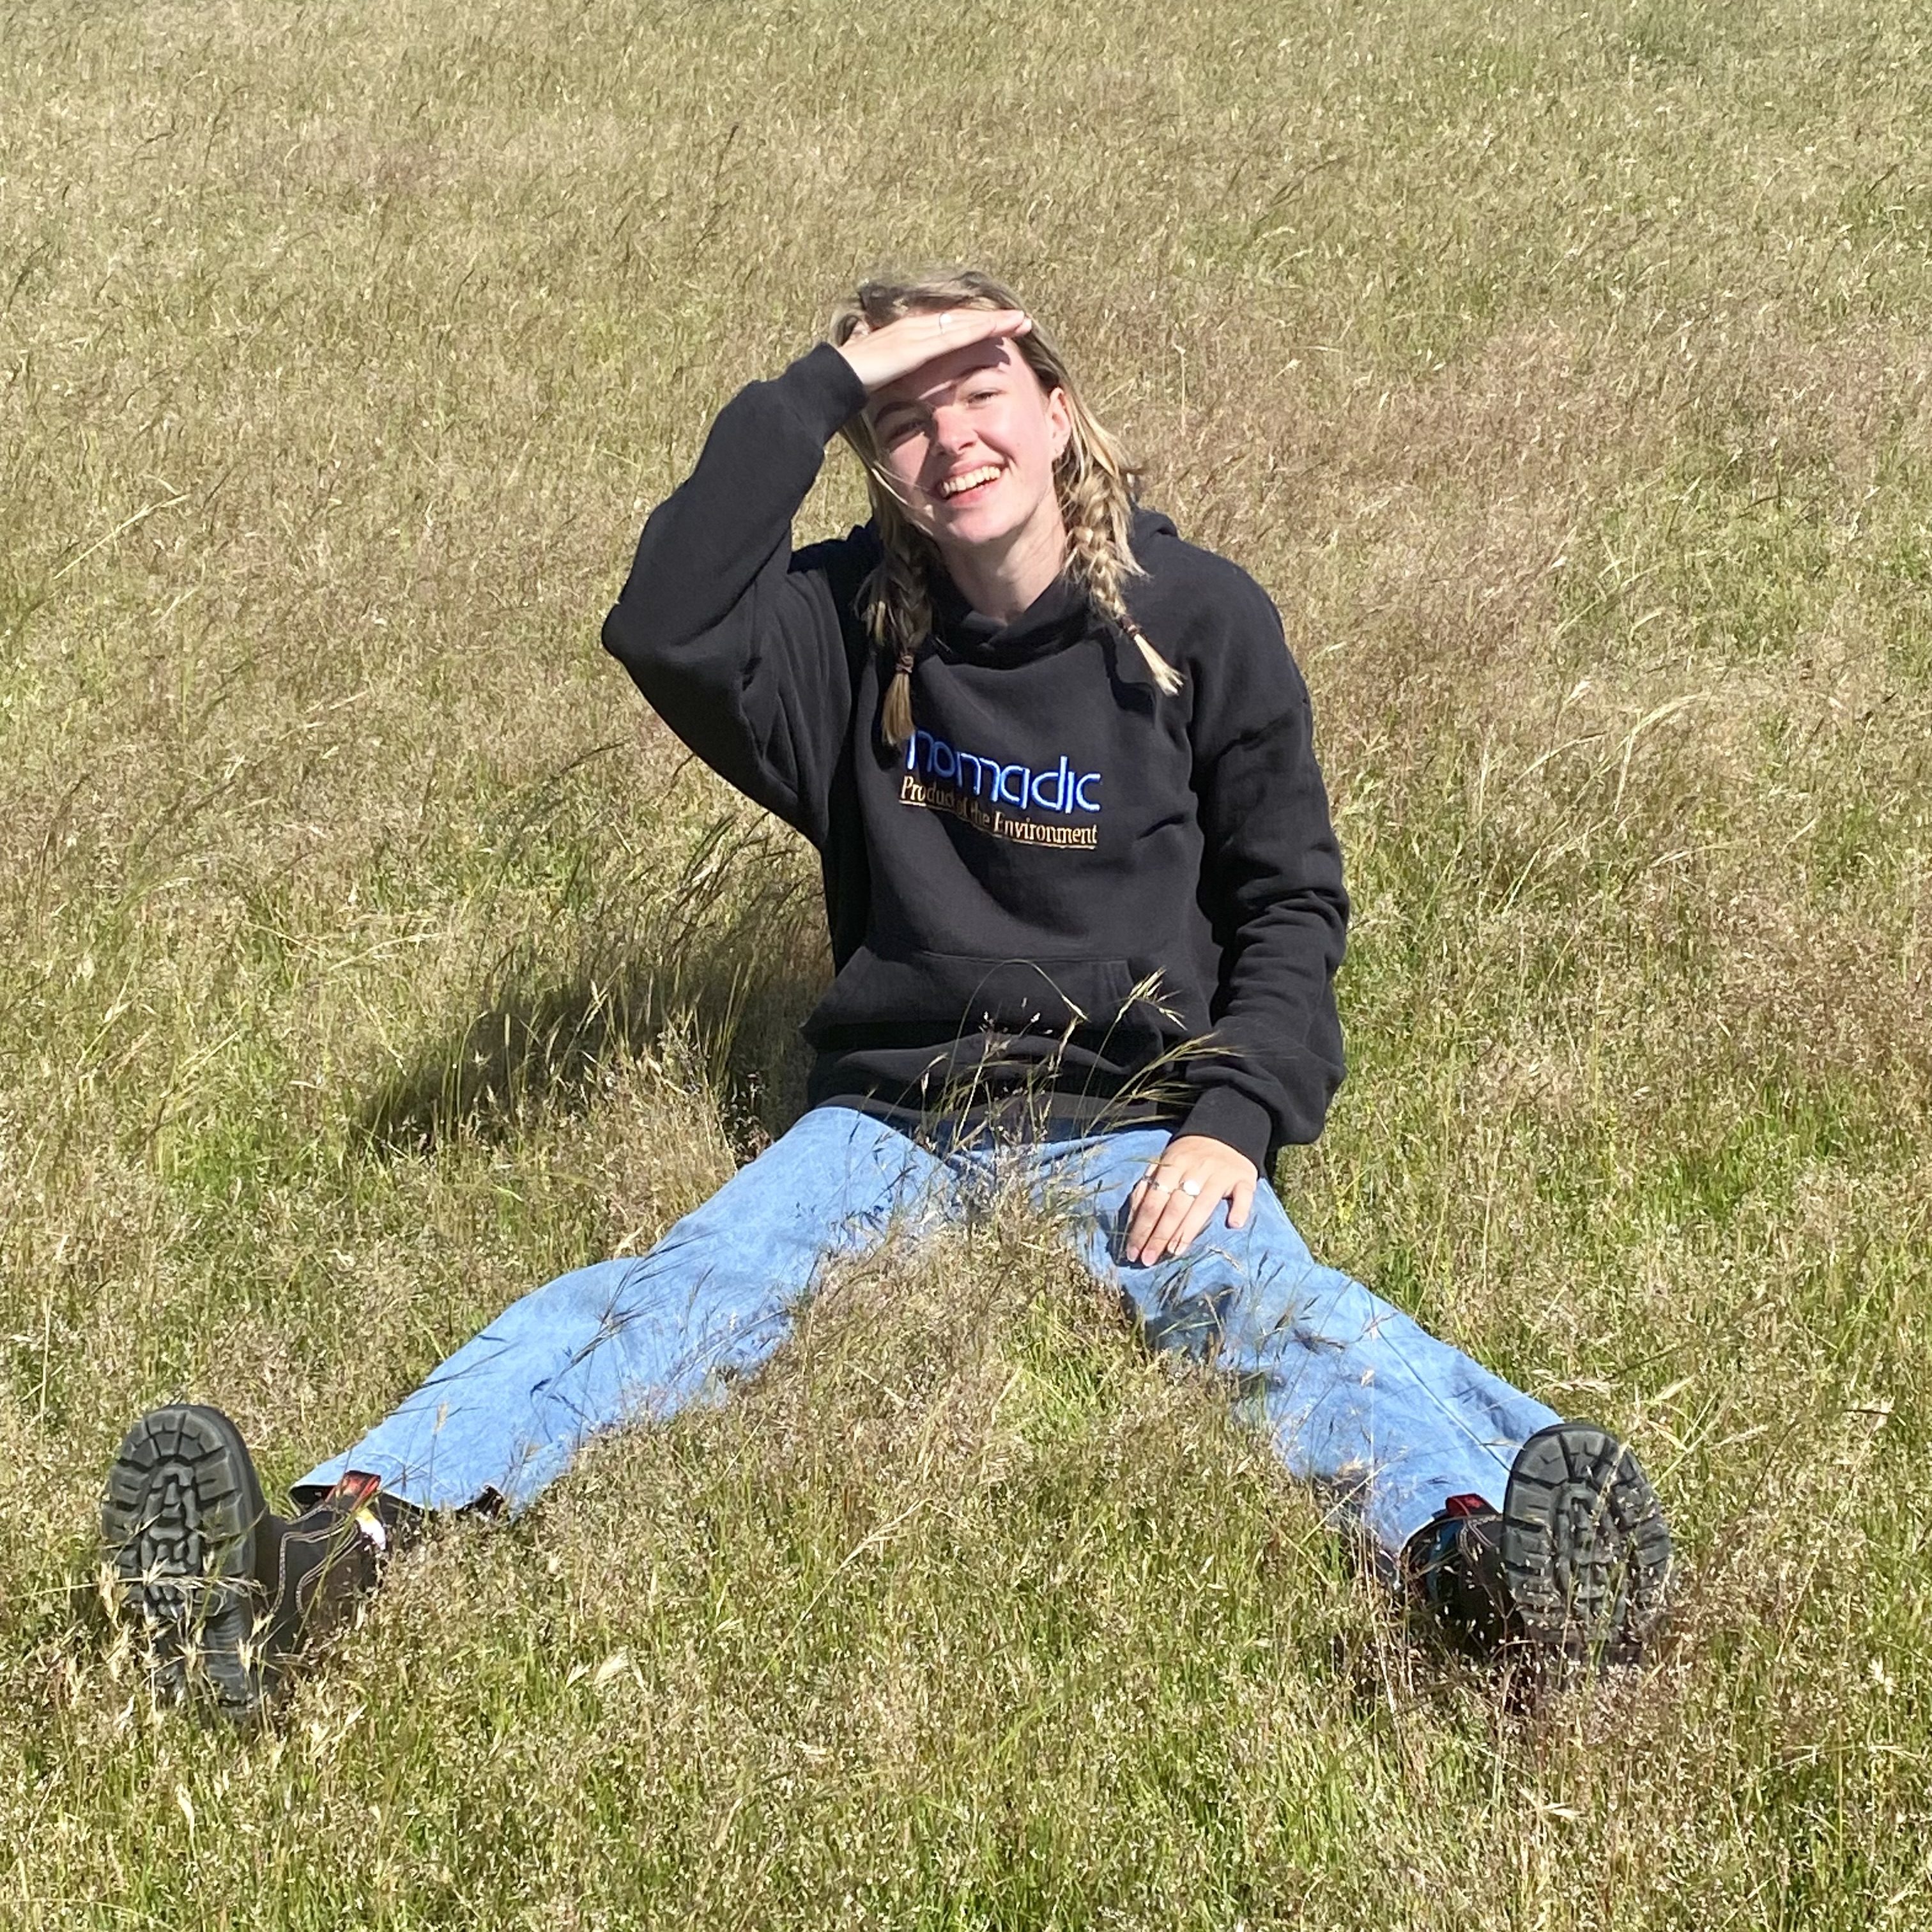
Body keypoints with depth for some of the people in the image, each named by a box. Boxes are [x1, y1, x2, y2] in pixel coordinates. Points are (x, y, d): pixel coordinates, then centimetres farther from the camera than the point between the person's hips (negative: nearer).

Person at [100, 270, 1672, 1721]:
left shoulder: (1200, 620, 4)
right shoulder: (851, 628, 7)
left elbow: (1291, 901, 6)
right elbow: (667, 628, -13)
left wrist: (1235, 1116, -11)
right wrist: (822, 387, -12)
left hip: (1129, 1120, -1)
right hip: (891, 1113, 2)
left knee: (1274, 1308, -32)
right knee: (678, 1296, -24)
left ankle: (1471, 1546, -62)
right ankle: (335, 1544, -45)